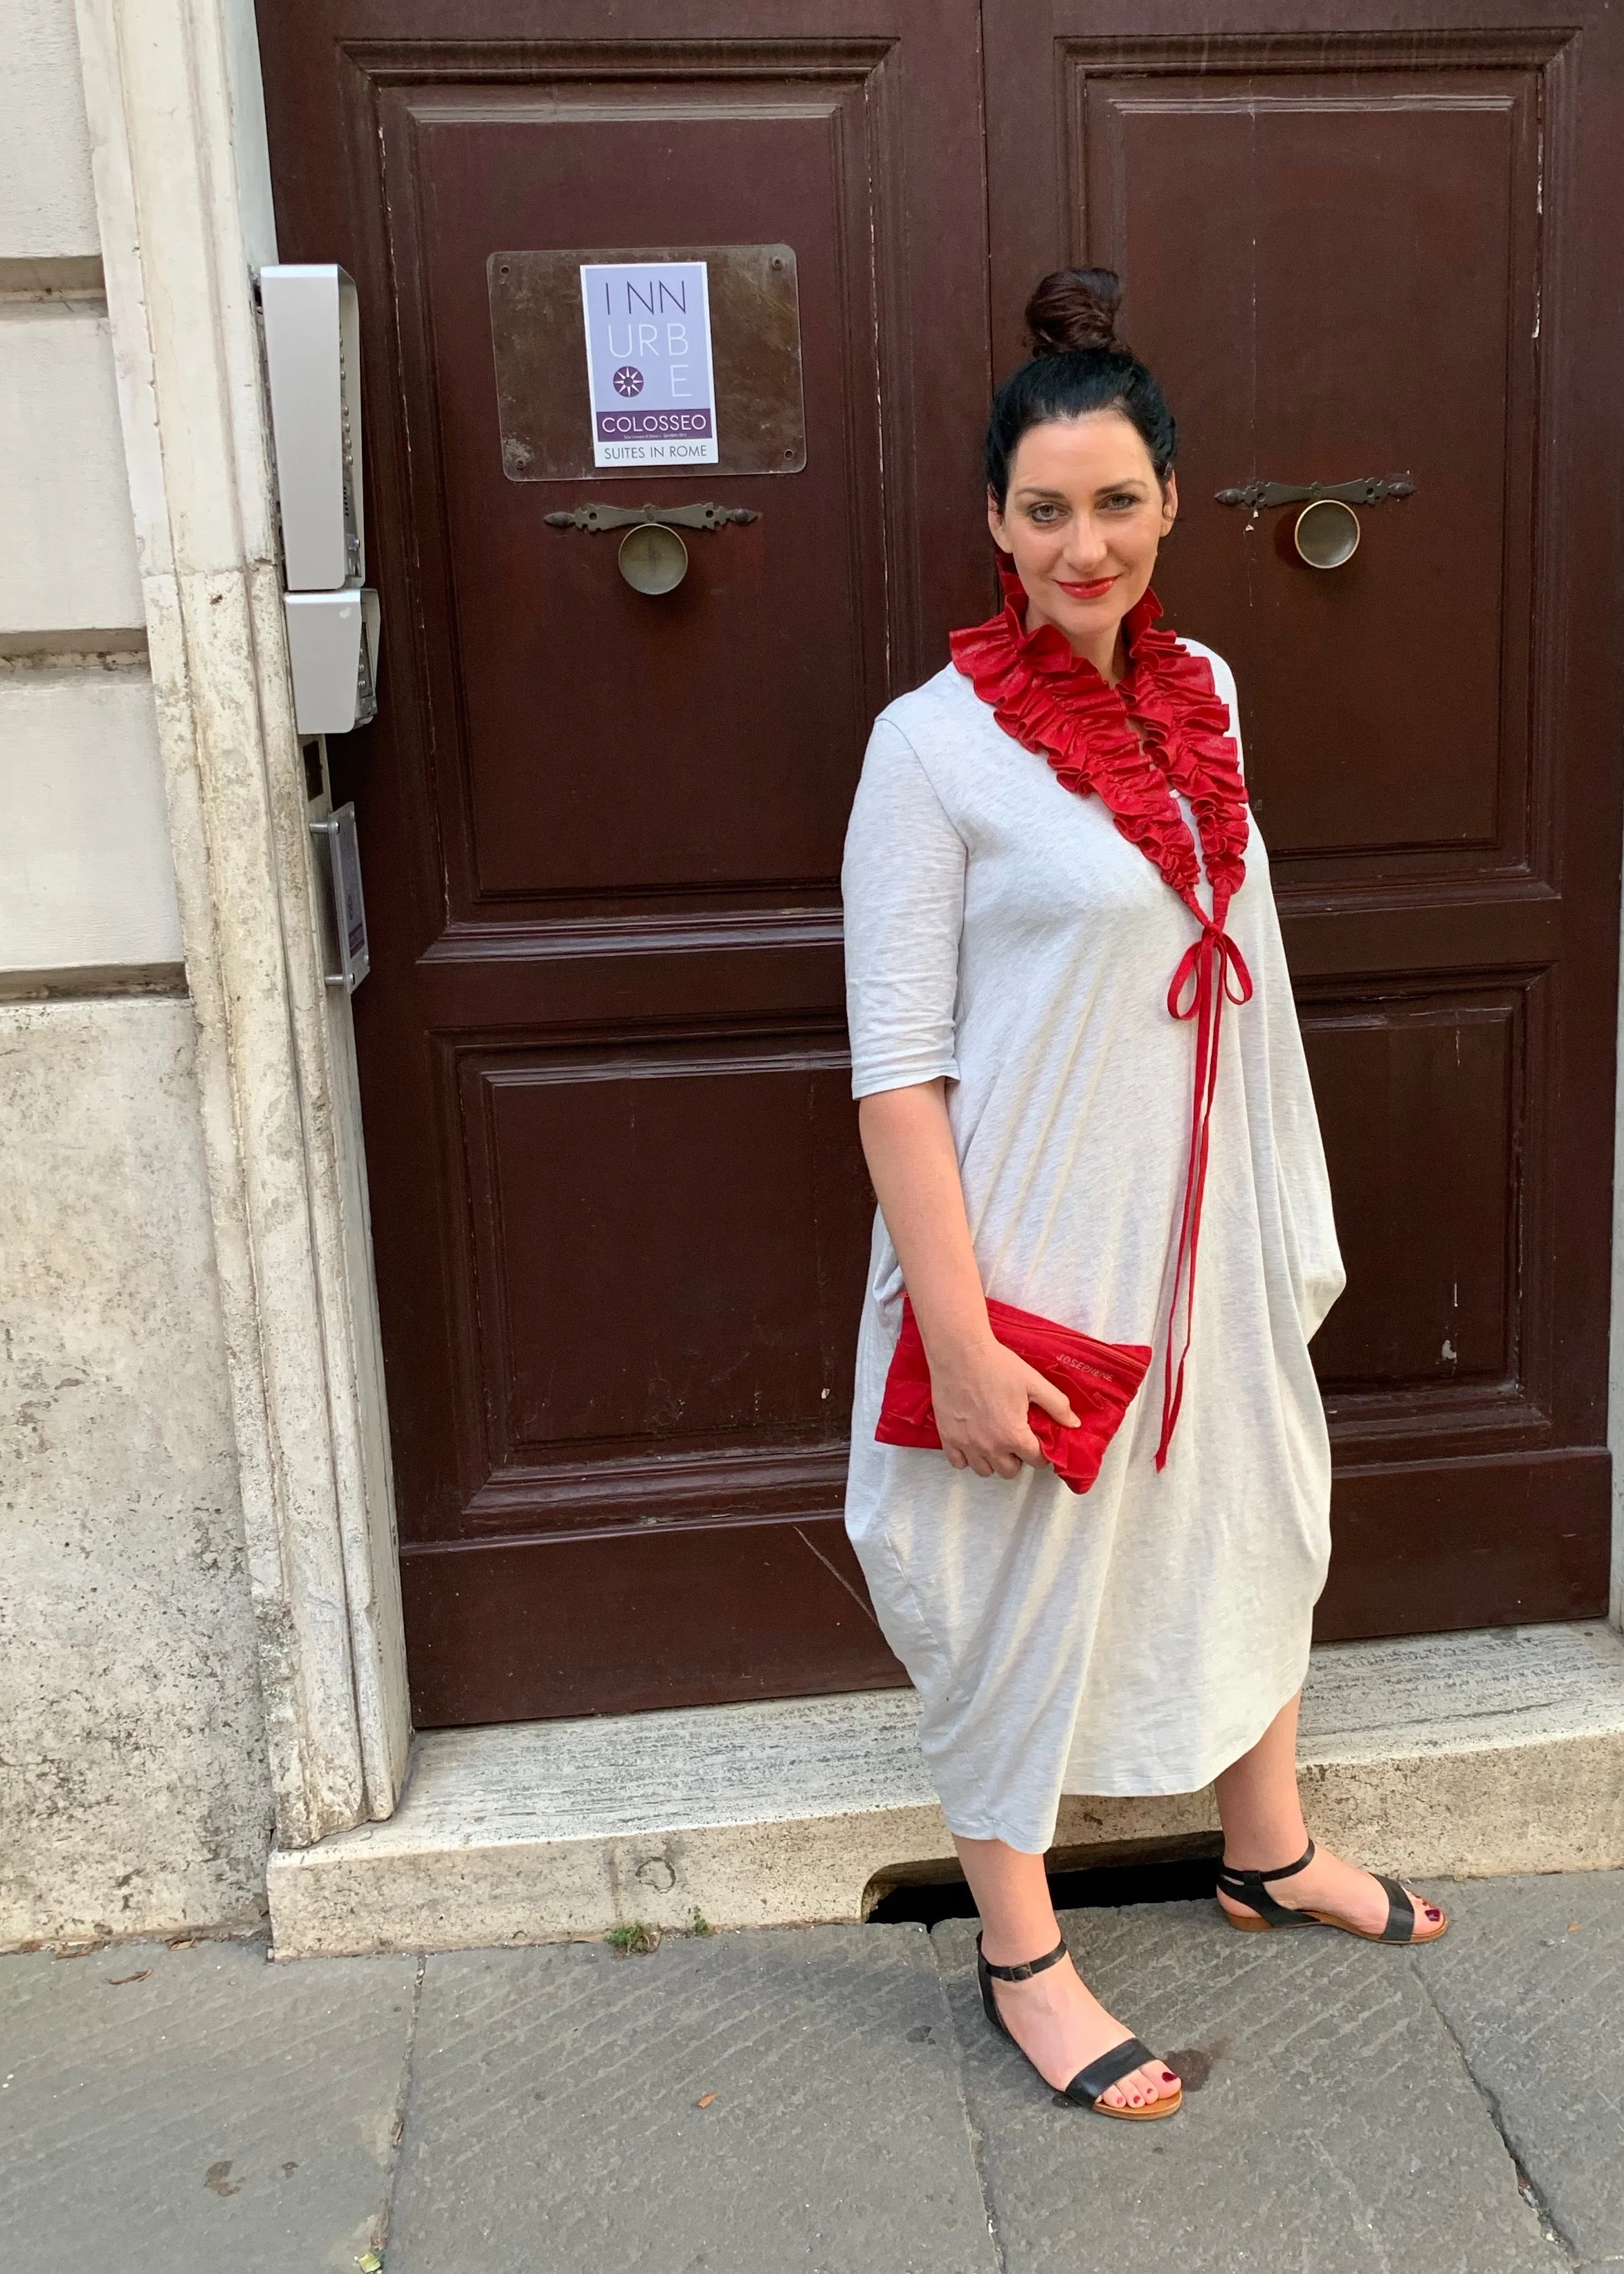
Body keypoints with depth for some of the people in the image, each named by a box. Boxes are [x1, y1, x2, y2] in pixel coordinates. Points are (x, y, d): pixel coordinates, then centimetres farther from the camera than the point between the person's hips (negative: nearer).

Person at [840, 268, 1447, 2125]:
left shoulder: (1203, 691, 4)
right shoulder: (935, 742, -16)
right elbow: (894, 1066, -17)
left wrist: (1288, 1215, 16)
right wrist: (956, 1329, -20)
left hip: (1207, 1211, 7)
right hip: (1037, 1229, -7)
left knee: (1251, 1516, 21)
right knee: (1022, 1577, 7)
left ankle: (1269, 1853, 46)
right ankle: (1020, 1960, 29)